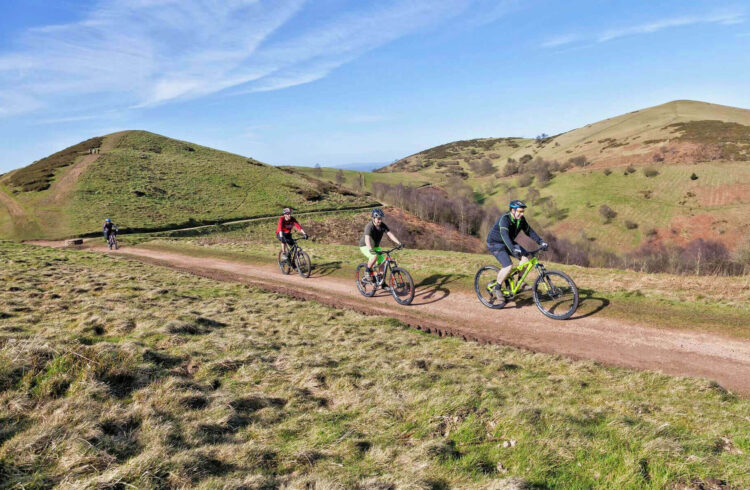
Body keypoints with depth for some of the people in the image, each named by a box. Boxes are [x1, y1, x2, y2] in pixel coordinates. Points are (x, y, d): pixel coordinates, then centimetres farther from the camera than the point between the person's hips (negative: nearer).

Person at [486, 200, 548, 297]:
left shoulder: (521, 219, -5)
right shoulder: (504, 219, -28)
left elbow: (529, 231, 3)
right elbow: (504, 235, -42)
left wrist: (541, 242, -7)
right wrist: (513, 250, -54)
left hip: (508, 242, 8)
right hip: (495, 244, -8)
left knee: (525, 256, -8)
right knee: (508, 266, -22)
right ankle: (497, 288, -4)